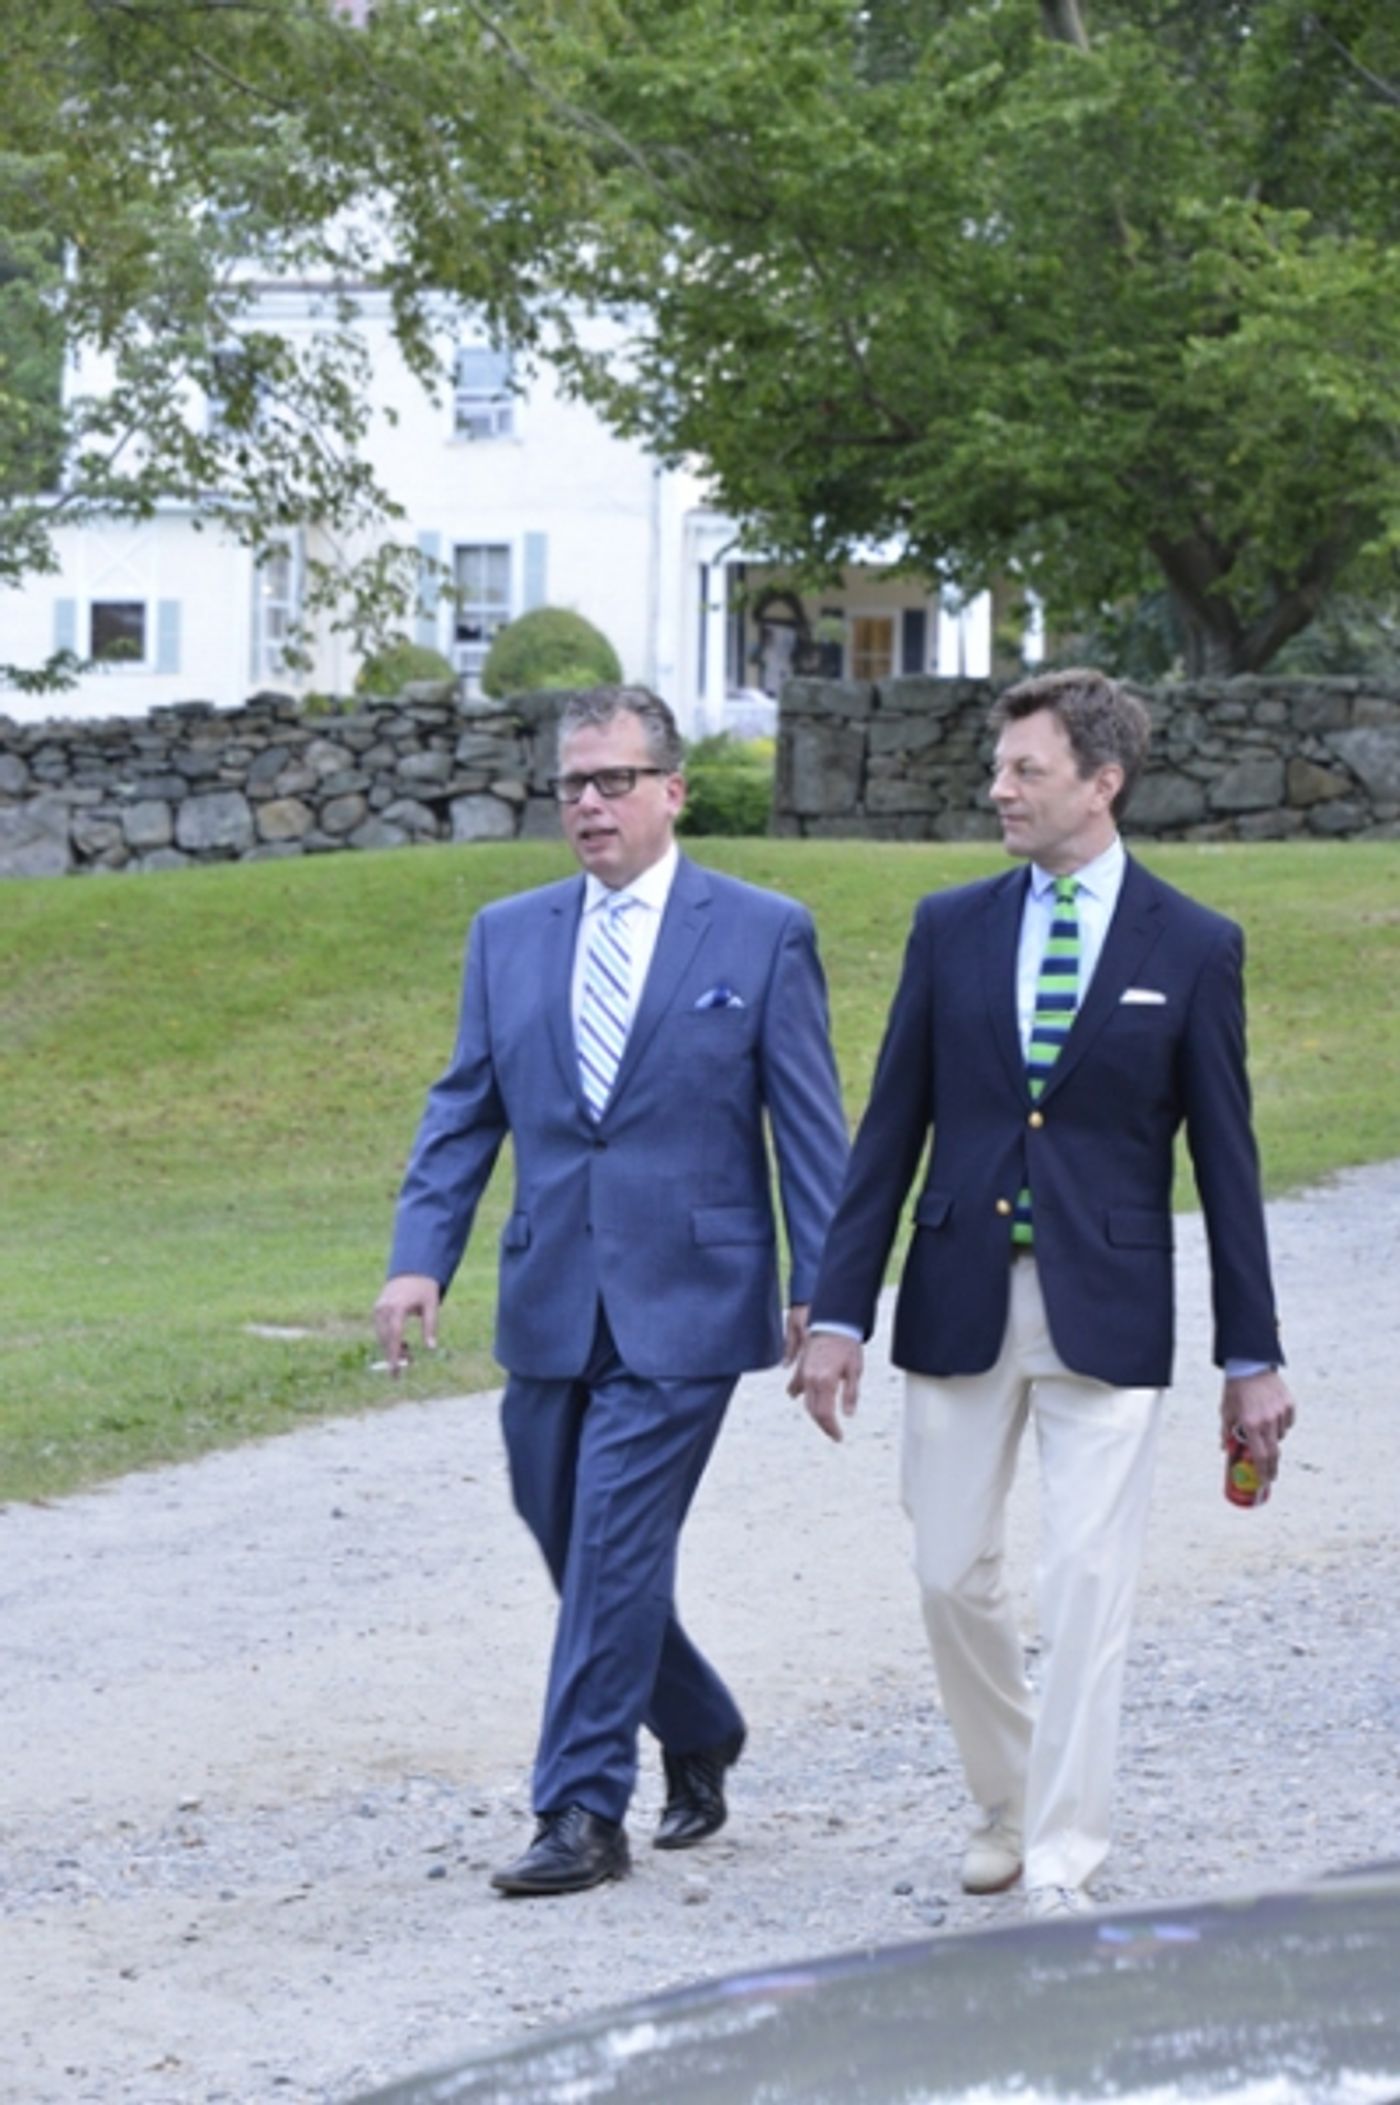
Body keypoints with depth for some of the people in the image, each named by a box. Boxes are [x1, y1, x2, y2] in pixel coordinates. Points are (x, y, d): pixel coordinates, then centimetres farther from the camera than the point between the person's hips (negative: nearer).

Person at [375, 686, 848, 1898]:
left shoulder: (764, 934, -1)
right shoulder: (508, 936, 10)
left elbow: (810, 1125, -1)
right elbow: (464, 1111, 10)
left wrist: (820, 1293, -7)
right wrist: (421, 1258, -3)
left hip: (682, 1305, -5)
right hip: (550, 1306, 5)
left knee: (615, 1548, -9)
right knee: (577, 1548, 11)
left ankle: (584, 1813, -3)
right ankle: (699, 1734, 33)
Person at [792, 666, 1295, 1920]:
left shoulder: (1191, 948, 0)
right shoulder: (952, 928, 6)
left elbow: (1225, 1159, 2)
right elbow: (892, 1129, 7)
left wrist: (1251, 1356, 1)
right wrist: (840, 1312, 2)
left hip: (1106, 1310, -3)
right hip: (963, 1300, 3)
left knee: (1086, 1587, -7)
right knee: (955, 1575, 8)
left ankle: (1061, 1865, -2)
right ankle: (1008, 1803, 30)